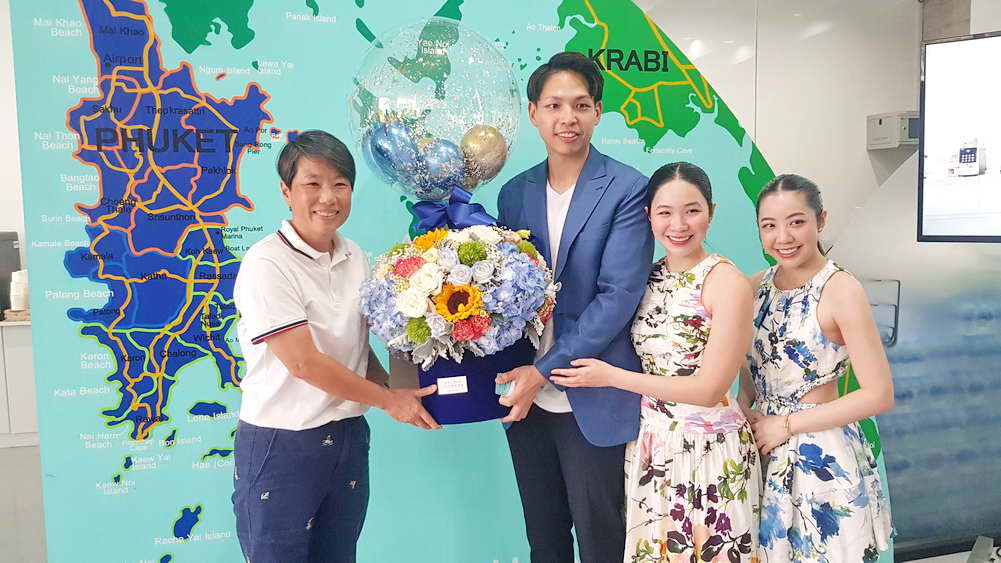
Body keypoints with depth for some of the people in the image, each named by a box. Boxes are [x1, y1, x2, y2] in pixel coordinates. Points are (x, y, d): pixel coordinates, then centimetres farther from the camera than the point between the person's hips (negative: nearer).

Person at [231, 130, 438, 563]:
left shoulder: (355, 258, 4)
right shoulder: (267, 263, -17)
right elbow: (304, 363, -20)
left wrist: (401, 396, -4)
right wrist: (389, 400, -12)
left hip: (348, 437, 6)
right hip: (280, 445, -6)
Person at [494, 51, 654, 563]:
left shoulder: (626, 190, -9)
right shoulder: (514, 193, 7)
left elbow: (619, 295, -15)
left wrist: (545, 370, -17)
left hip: (594, 404, -4)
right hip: (526, 399, 5)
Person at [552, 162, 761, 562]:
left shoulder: (726, 281, -15)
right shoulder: (647, 277, 4)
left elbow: (708, 389, -17)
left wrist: (610, 376, -13)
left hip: (708, 451, -5)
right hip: (648, 446, 5)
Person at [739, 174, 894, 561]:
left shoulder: (840, 290, -16)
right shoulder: (756, 287, 1)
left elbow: (879, 395, -17)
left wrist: (787, 425, -15)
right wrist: (742, 408, -7)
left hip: (822, 457, -5)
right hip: (763, 451, 5)